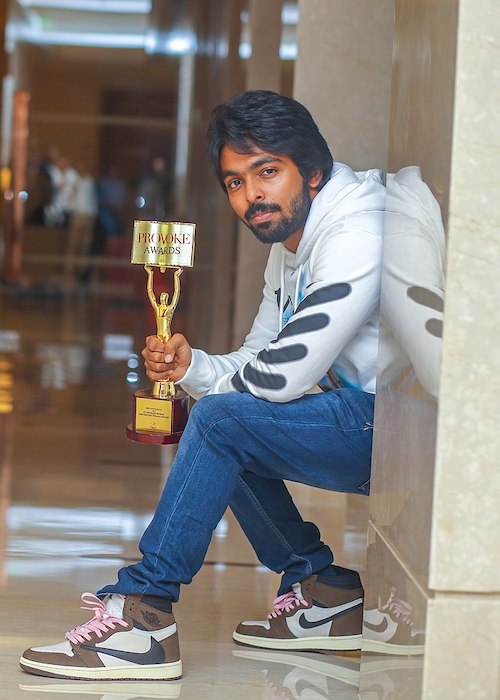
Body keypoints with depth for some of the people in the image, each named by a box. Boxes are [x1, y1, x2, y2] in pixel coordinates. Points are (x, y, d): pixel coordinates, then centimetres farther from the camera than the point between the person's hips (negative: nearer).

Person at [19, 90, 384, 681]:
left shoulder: (356, 242, -19)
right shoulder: (289, 244, 13)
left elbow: (281, 377, -22)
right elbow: (256, 357, 14)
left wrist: (200, 374, -2)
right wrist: (190, 367, -8)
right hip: (364, 420, 10)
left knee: (222, 419, -19)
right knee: (221, 424, 9)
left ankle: (142, 606, -13)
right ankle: (324, 591, 9)